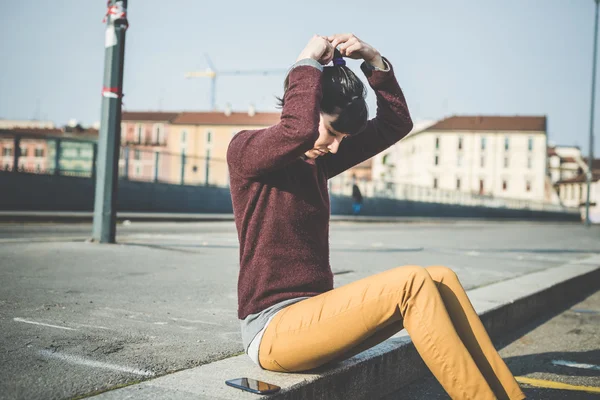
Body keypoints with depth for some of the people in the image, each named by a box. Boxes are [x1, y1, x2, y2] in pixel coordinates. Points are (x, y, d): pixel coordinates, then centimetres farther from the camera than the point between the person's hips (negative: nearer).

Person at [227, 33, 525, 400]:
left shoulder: (317, 158, 13)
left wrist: (374, 60, 4)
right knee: (411, 282, -25)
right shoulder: (245, 149, -8)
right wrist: (308, 63, -16)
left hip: (313, 313, 8)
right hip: (273, 329, -8)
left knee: (441, 280, -10)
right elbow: (299, 129, -32)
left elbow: (396, 123, 14)